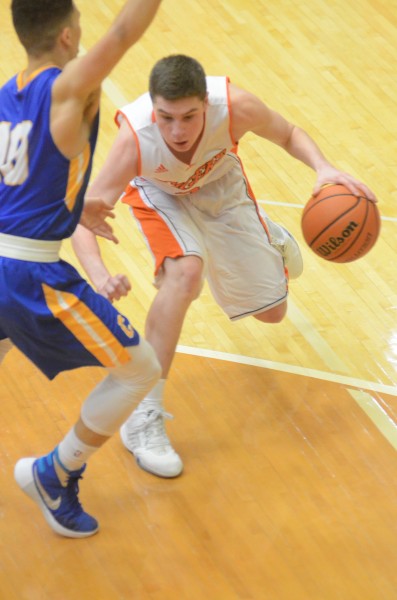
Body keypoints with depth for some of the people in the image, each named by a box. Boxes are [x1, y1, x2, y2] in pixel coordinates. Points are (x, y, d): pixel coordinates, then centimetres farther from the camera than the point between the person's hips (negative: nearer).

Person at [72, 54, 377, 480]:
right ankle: (143, 419, -23)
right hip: (161, 195, -3)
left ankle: (270, 239, 51)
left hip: (221, 187, 3)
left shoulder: (235, 105, -38)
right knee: (185, 273, -35)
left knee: (271, 312, 11)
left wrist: (323, 168, -37)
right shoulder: (134, 138, -43)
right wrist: (99, 277, -65)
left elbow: (288, 135, -17)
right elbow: (83, 218, -44)